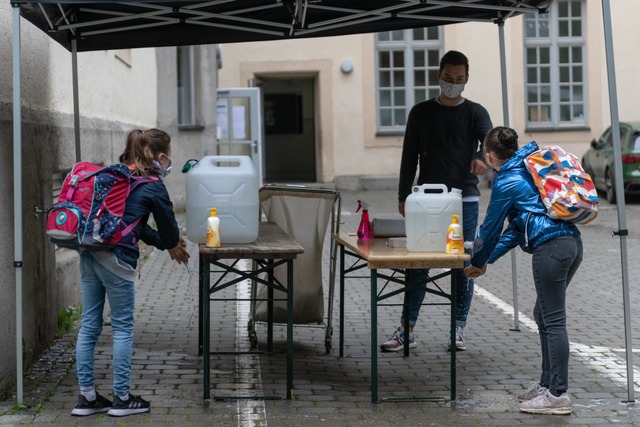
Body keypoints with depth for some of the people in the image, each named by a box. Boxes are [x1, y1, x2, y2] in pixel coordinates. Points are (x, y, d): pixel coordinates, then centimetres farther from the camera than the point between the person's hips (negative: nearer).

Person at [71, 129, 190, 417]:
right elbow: (167, 224, 5)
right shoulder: (152, 186, -5)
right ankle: (122, 398, 11)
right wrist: (173, 246, 27)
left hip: (89, 254, 8)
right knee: (123, 329, 4)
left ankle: (86, 396, 18)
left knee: (89, 325, 11)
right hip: (115, 259, -8)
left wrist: (164, 243, 29)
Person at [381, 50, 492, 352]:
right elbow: (410, 156, 11)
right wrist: (403, 196, 5)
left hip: (464, 200, -1)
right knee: (417, 265, -1)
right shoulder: (421, 113, 10)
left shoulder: (475, 113, 6)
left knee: (464, 266, 2)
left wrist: (482, 157, -36)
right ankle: (407, 330, 3)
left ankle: (458, 329, 11)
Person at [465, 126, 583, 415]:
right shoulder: (528, 171, 23)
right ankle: (548, 383, 24)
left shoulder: (506, 182, -3)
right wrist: (488, 259, 28)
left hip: (550, 248, -9)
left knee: (553, 320, -5)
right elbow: (517, 226, 26)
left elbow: (491, 227, 5)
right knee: (545, 315, 18)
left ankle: (558, 395, -2)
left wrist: (478, 262, 20)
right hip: (572, 242, 9)